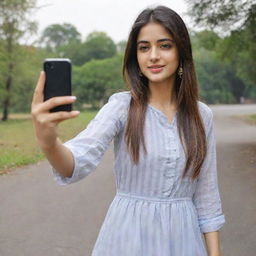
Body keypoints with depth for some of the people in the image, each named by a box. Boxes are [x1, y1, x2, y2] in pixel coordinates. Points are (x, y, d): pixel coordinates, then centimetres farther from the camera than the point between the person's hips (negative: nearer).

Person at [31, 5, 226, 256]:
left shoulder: (201, 115, 0)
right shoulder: (121, 105, -9)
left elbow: (206, 192, 5)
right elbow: (79, 161, -26)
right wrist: (48, 141, -47)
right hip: (128, 234, -2)